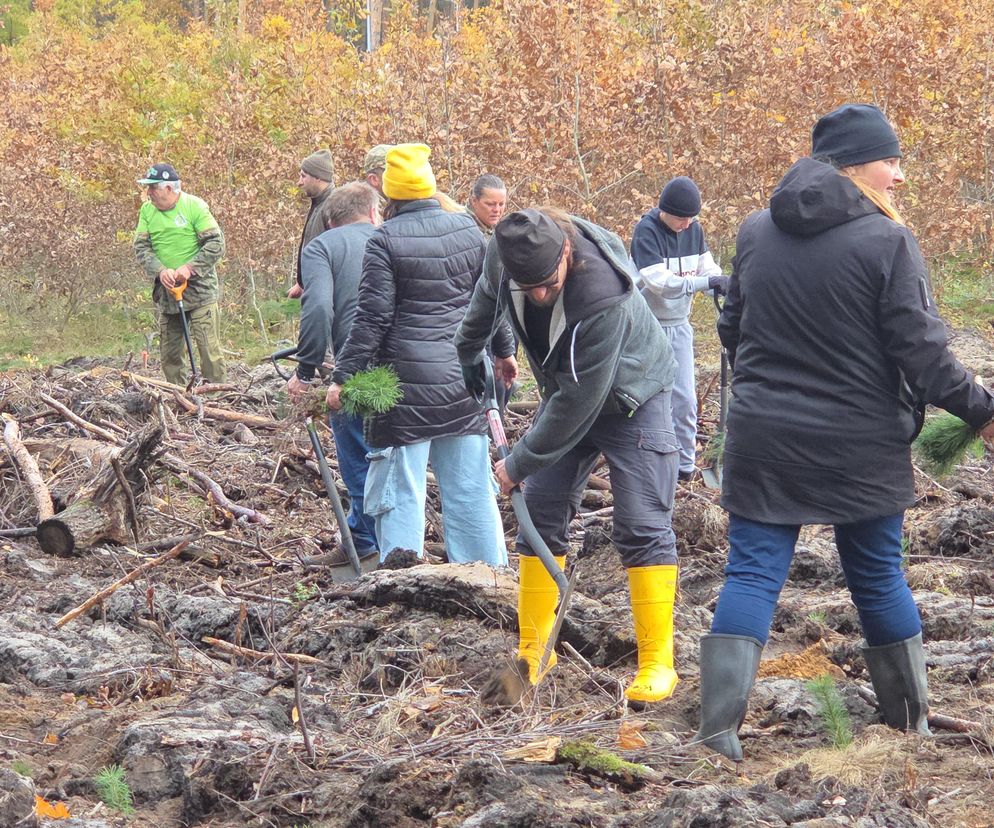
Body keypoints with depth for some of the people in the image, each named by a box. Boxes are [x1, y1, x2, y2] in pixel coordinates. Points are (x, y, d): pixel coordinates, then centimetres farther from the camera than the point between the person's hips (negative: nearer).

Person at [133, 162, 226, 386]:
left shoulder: (195, 206, -7)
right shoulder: (147, 210, 6)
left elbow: (216, 244, -10)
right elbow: (141, 247, 2)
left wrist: (190, 268, -19)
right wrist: (160, 271, -16)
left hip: (199, 290, -5)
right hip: (166, 292, 5)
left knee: (209, 348, -7)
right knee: (170, 352, 8)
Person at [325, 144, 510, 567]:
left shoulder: (385, 240, -9)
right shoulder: (467, 229, 7)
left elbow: (372, 317, -12)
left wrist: (343, 376, -7)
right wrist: (503, 352, 30)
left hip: (407, 379, -5)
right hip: (464, 380, 5)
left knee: (400, 490, 0)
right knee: (471, 486, 11)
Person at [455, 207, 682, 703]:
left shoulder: (603, 295, -40)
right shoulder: (503, 254, -21)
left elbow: (578, 402, -32)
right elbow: (488, 295, 8)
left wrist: (520, 463, -23)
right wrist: (471, 350, 24)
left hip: (628, 397, -6)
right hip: (566, 391, 6)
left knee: (642, 527, -12)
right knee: (541, 513, 2)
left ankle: (657, 663, -9)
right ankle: (532, 652, 9)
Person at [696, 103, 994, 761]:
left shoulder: (756, 233, 5)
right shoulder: (888, 242, -11)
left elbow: (732, 331, 15)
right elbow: (922, 351, -13)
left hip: (764, 442, 2)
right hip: (862, 448, -2)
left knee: (752, 574, 1)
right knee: (879, 577, 12)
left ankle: (719, 728, -11)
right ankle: (912, 723, 22)